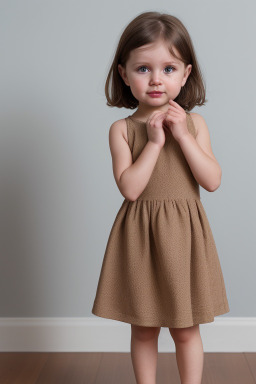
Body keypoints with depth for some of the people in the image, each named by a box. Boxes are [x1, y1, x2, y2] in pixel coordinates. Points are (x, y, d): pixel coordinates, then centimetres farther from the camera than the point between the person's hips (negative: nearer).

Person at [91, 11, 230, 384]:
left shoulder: (193, 122, 1)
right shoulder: (122, 129, -4)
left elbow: (212, 181, -8)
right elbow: (130, 188, -15)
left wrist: (183, 136, -15)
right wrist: (154, 141, -18)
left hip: (184, 234, 1)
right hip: (140, 237, 0)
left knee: (186, 329, 12)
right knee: (143, 328, 13)